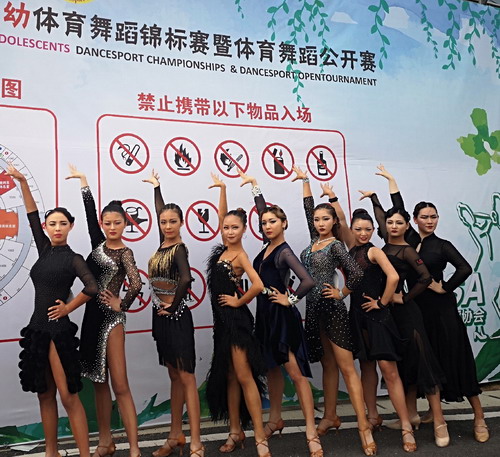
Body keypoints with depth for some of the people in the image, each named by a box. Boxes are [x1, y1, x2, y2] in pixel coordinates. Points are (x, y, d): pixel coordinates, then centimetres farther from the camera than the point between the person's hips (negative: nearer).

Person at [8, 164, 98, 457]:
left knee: (69, 397, -5)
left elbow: (92, 288, -21)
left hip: (59, 331, -6)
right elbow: (32, 215, 9)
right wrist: (22, 182, 4)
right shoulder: (44, 250, 9)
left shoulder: (73, 258, -6)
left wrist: (67, 309, -12)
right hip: (37, 329, 6)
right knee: (45, 396, 13)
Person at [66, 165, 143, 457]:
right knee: (99, 382, 13)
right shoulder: (99, 243, 7)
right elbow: (90, 212, 2)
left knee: (120, 385, -6)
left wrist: (122, 306, -10)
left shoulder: (125, 253, -9)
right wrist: (83, 181, 3)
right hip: (92, 315, 7)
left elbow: (136, 285, -24)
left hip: (111, 318, -6)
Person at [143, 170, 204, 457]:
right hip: (161, 317, 8)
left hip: (176, 317, -8)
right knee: (174, 377, 14)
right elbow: (160, 211, 22)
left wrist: (174, 304, -19)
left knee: (186, 378, -4)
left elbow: (186, 279, -31)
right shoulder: (164, 244, 7)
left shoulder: (179, 248, -14)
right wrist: (156, 187, 31)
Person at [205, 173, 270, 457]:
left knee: (244, 377, -5)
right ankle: (236, 431, 23)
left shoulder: (241, 256, -14)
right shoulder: (224, 248, 5)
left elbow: (258, 285, -29)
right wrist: (222, 190, 6)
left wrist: (238, 302, -16)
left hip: (236, 318, -8)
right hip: (222, 318, 8)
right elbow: (222, 215, 13)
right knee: (228, 377, 12)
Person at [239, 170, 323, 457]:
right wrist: (255, 186, 17)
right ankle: (275, 420, 34)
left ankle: (312, 433, 1)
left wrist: (290, 300, -15)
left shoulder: (285, 252, -16)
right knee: (273, 369, 19)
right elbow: (263, 211, 17)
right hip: (266, 314, 8)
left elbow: (308, 281, -28)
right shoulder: (268, 245, 5)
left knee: (296, 373, -5)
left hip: (282, 317, -8)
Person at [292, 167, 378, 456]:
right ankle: (330, 417, 24)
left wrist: (341, 293, -5)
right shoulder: (315, 240, 10)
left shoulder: (336, 245, -8)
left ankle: (364, 425, -4)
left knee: (346, 367, -7)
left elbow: (356, 274, -17)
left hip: (332, 308, -7)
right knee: (328, 366, 14)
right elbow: (308, 208, 16)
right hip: (314, 308, 7)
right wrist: (304, 180, 21)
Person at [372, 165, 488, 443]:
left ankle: (479, 418, 7)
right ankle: (435, 409, 24)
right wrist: (390, 179, 14)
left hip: (441, 307, -4)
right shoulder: (410, 238, 5)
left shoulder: (442, 245, -4)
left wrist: (444, 288, -11)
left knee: (455, 357, -2)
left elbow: (465, 268, -15)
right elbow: (398, 210, 8)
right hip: (417, 306, 4)